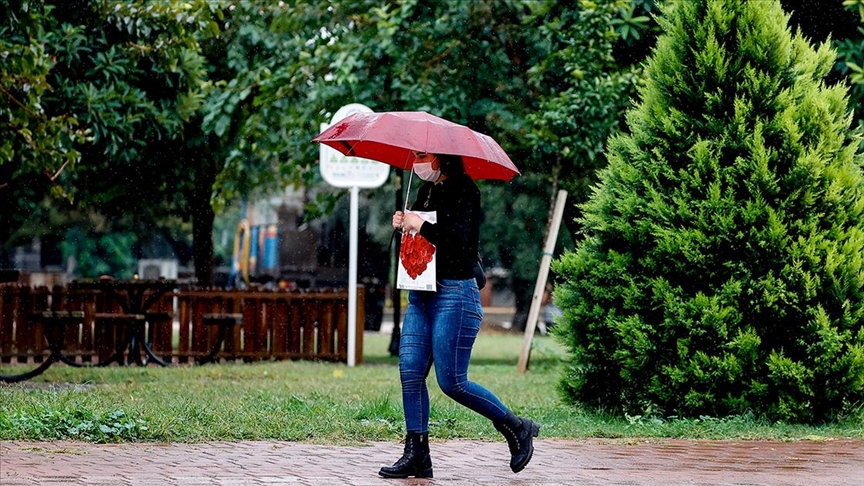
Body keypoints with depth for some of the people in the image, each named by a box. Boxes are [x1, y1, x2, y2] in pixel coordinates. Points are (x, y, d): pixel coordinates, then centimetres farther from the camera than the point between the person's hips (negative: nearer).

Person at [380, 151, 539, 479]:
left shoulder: (463, 191, -10)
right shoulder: (427, 190, 14)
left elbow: (459, 237, -22)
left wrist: (421, 226, -21)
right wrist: (403, 223, 2)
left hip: (454, 294, -8)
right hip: (421, 293, 8)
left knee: (451, 382, -8)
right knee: (410, 372, 0)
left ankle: (516, 428, 11)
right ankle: (416, 457, 4)